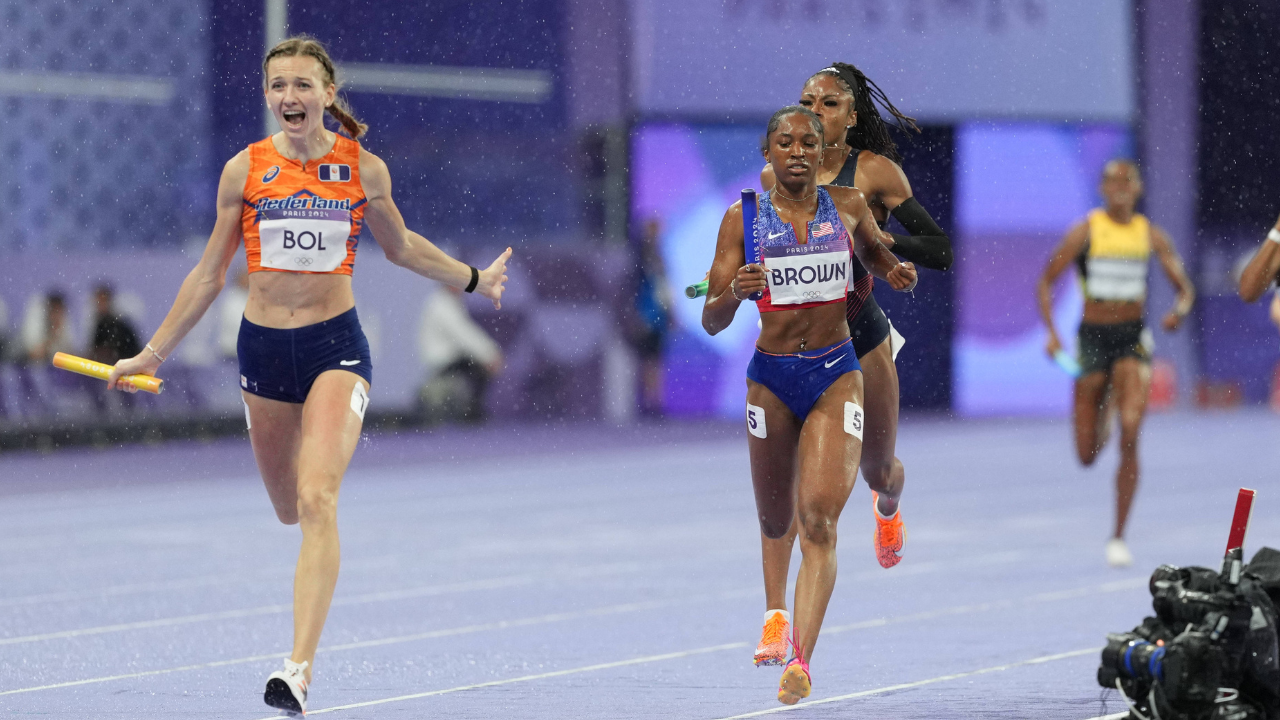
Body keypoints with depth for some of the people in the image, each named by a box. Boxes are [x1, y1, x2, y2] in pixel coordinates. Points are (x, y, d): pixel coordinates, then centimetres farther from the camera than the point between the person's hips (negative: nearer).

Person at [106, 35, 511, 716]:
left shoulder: (364, 169, -3)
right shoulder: (245, 169, -1)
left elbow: (400, 246, 18)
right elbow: (209, 275, 8)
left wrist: (473, 278, 22)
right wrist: (153, 353, 9)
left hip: (336, 344, -2)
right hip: (263, 346, 2)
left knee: (317, 501, -20)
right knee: (289, 508, 13)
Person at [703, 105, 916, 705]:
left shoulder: (848, 205, 0)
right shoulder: (742, 218, -3)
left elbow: (877, 257, 23)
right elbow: (711, 323, -5)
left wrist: (897, 274, 0)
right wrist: (734, 293, -26)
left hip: (836, 374, -1)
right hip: (771, 379, 1)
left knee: (818, 519, -17)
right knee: (775, 523, 13)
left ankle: (800, 660, -23)